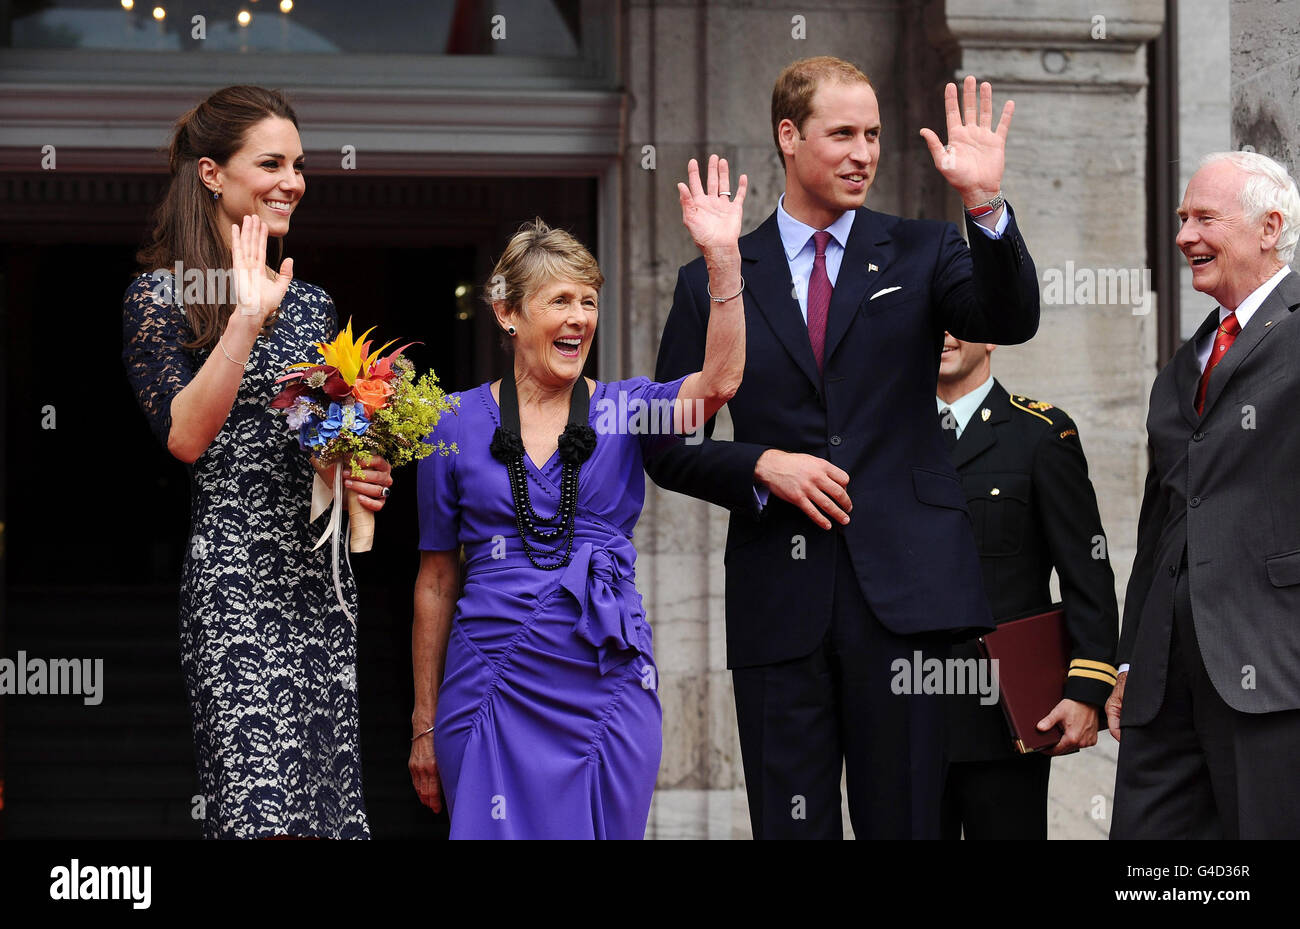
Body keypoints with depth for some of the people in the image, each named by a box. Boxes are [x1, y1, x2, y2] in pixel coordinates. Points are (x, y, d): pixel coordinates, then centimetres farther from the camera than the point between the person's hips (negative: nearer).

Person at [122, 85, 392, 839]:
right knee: (262, 804, -16)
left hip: (320, 574, 6)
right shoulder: (162, 296, 0)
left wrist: (363, 479, 4)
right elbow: (184, 436, -13)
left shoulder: (311, 304, 18)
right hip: (231, 577, -6)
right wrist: (247, 318, -17)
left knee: (326, 791, 2)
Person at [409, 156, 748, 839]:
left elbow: (718, 381, -16)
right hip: (493, 693, -1)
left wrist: (722, 257, -27)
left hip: (606, 690, 1)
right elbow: (436, 580, 8)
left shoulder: (624, 410, 5)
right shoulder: (458, 423, 4)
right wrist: (425, 723, 9)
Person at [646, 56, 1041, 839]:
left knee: (905, 820, 1)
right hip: (780, 596, 1)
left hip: (900, 593, 0)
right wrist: (761, 465, -8)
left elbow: (1011, 320, -10)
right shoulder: (715, 283, 9)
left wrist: (986, 203, -24)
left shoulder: (920, 256, 9)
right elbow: (669, 445, 10)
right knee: (791, 826, 4)